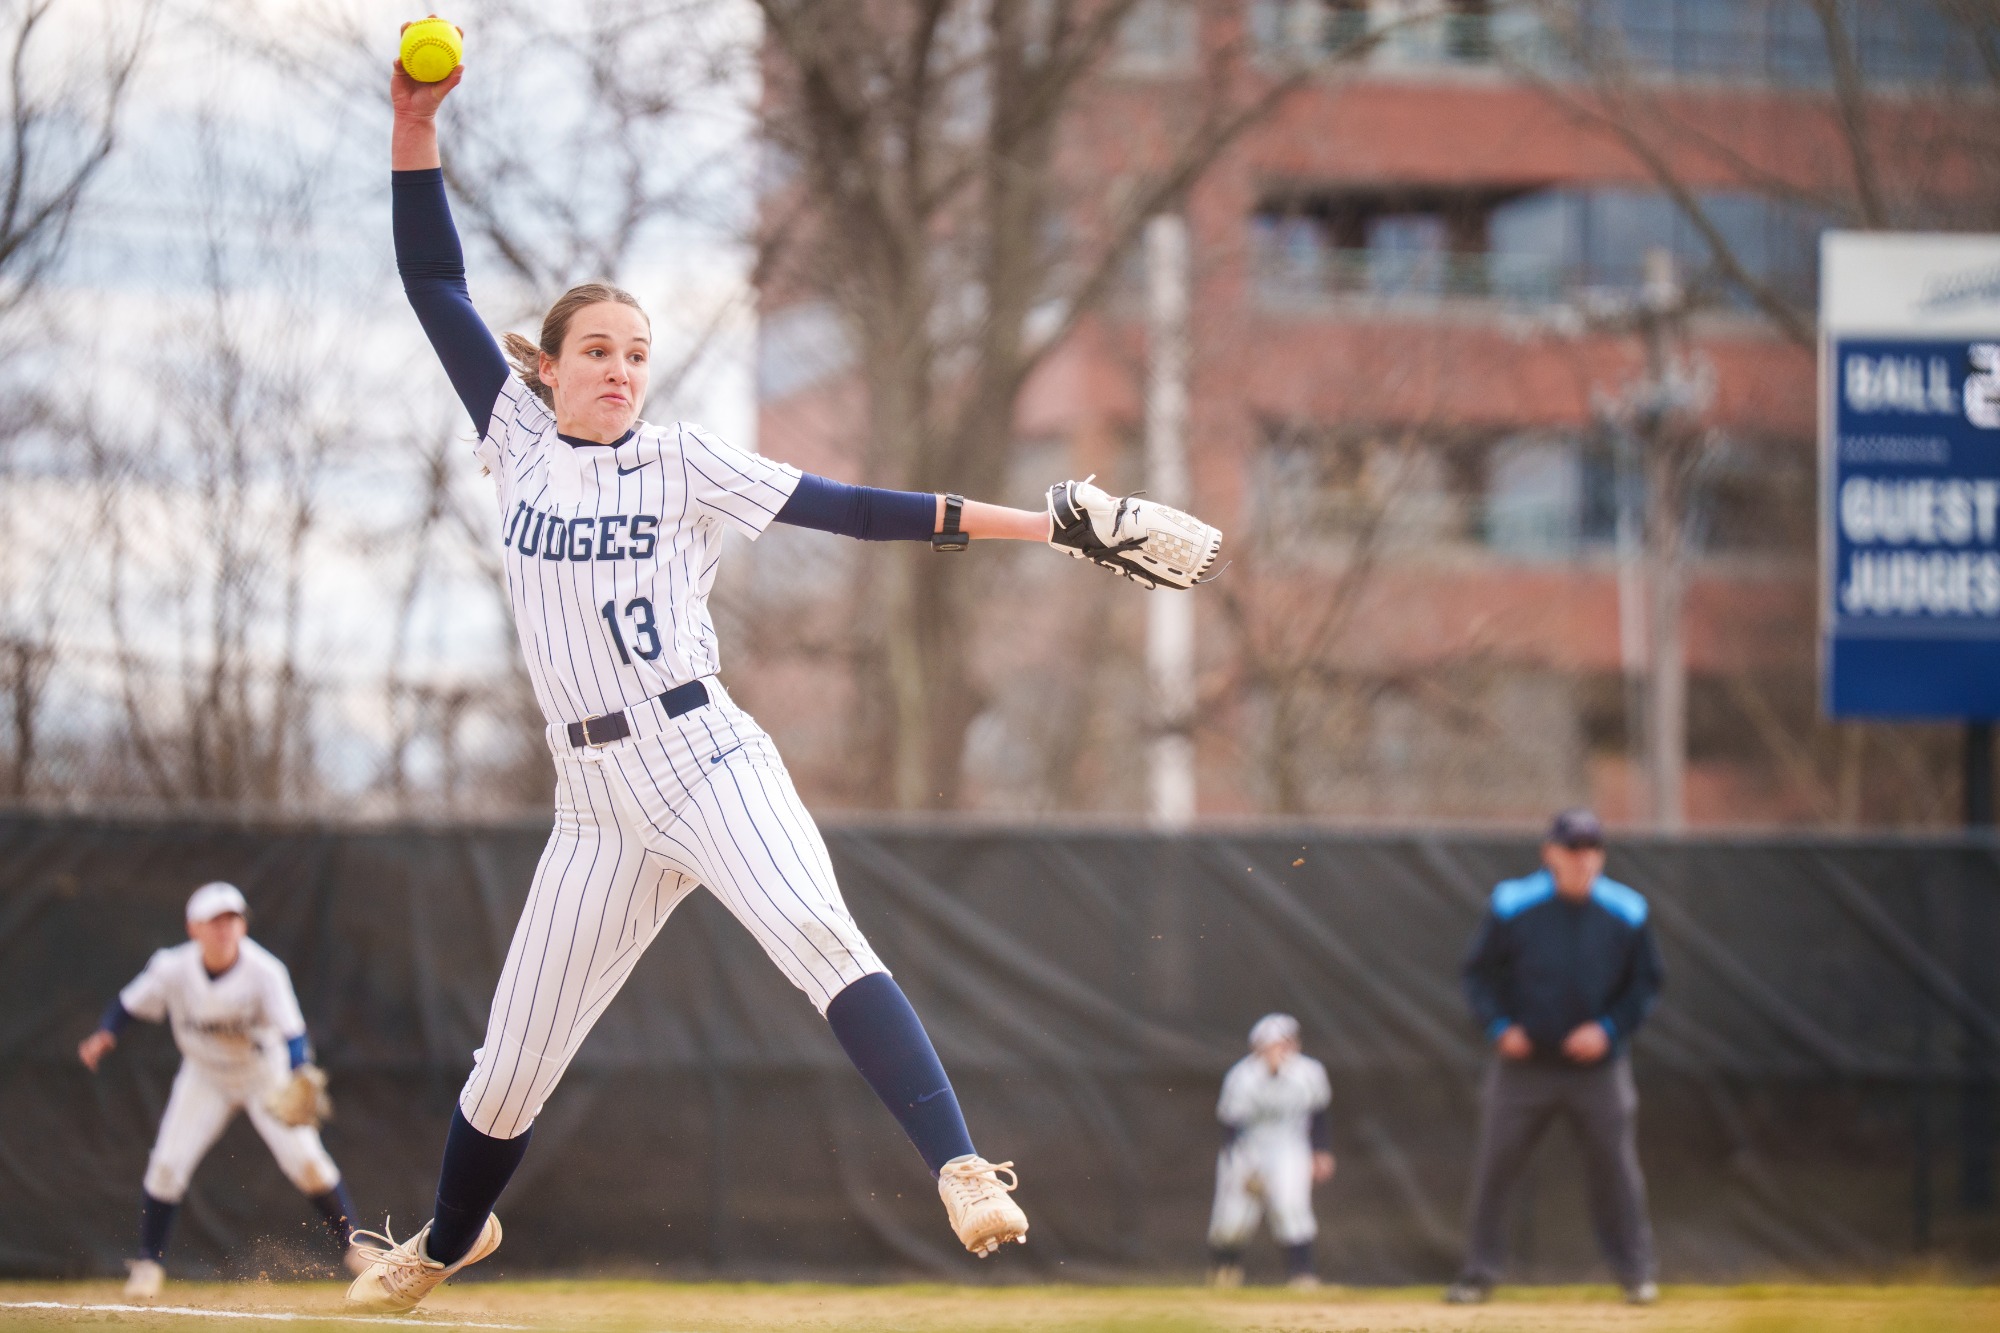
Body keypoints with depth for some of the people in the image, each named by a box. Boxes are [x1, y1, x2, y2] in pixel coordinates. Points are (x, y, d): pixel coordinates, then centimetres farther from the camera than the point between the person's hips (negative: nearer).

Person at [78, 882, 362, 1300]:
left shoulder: (265, 973, -29)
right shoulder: (172, 969, -22)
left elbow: (293, 1035, -34)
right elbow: (129, 1005, -7)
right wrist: (104, 1036, -28)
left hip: (266, 1075, -2)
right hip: (205, 1076, 2)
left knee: (306, 1160, -12)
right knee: (167, 1164, -9)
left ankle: (352, 1243, 8)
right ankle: (149, 1262, 9)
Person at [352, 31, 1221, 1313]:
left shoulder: (683, 461, 3)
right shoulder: (519, 441, 10)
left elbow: (851, 508, -2)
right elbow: (435, 282, 9)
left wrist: (1039, 526, -10)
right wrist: (416, 126, 0)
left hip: (708, 762, -3)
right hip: (598, 802, 3)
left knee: (817, 934, -29)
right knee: (512, 1066, 8)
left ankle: (961, 1169, -40)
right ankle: (448, 1241, 36)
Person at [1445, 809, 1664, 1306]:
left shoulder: (1627, 913, -4)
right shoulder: (1512, 906, -8)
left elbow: (1646, 982, 5)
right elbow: (1479, 972, 2)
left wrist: (1609, 1028, -9)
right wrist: (1499, 1026, -13)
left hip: (1599, 1064, 0)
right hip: (1524, 1061, 0)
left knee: (1616, 1167, 0)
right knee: (1493, 1166, -1)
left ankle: (1635, 1272, 12)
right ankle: (1479, 1273, 10)